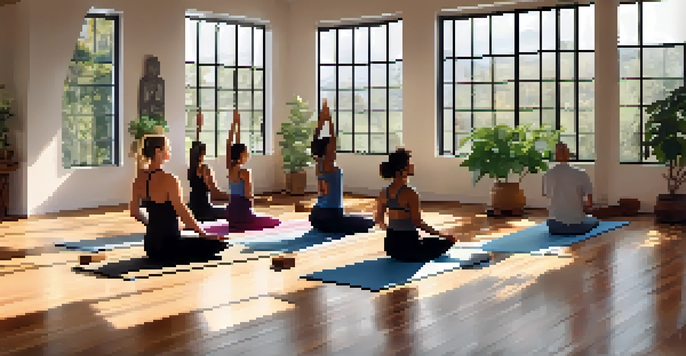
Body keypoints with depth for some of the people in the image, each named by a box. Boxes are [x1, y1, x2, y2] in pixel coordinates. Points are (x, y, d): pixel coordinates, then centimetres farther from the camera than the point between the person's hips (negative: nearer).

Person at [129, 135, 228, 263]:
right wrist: (204, 234, -13)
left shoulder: (140, 177, 3)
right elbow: (182, 212, -20)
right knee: (218, 243, -4)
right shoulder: (168, 179, -19)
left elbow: (134, 211, 11)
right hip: (167, 247, -9)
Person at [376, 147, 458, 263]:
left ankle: (397, 255, 18)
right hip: (408, 245, -8)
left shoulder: (384, 192, 1)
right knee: (448, 241, 11)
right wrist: (441, 234, -12)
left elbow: (379, 220, 11)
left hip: (391, 246, 8)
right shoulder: (410, 193, -19)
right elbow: (417, 223, -19)